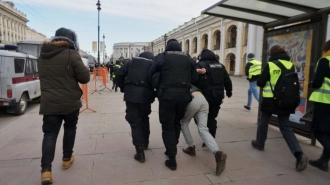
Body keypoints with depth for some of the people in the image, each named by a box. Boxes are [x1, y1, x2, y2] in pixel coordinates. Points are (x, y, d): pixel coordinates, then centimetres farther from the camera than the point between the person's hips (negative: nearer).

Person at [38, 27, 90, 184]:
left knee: (49, 134, 5)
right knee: (70, 128, 18)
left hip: (49, 103, 3)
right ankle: (67, 158, 30)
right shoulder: (71, 54, -10)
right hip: (70, 102, -3)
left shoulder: (42, 56, 10)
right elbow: (85, 78, -12)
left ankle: (46, 170, -5)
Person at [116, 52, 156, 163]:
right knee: (144, 117, 26)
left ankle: (140, 152, -1)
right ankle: (145, 142, 37)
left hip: (131, 94, -1)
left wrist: (123, 88, 18)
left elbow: (119, 75, 7)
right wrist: (154, 93, 17)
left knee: (134, 122, 2)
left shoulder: (131, 62, 18)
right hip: (146, 95, 2)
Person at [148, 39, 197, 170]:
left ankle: (172, 159, 6)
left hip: (167, 95, -3)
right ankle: (171, 149, 32)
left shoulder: (161, 57, 6)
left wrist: (159, 89, 15)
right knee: (177, 123, 21)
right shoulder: (188, 59, 14)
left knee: (167, 125, 5)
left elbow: (150, 76, 2)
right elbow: (194, 79, 7)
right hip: (183, 95, 4)